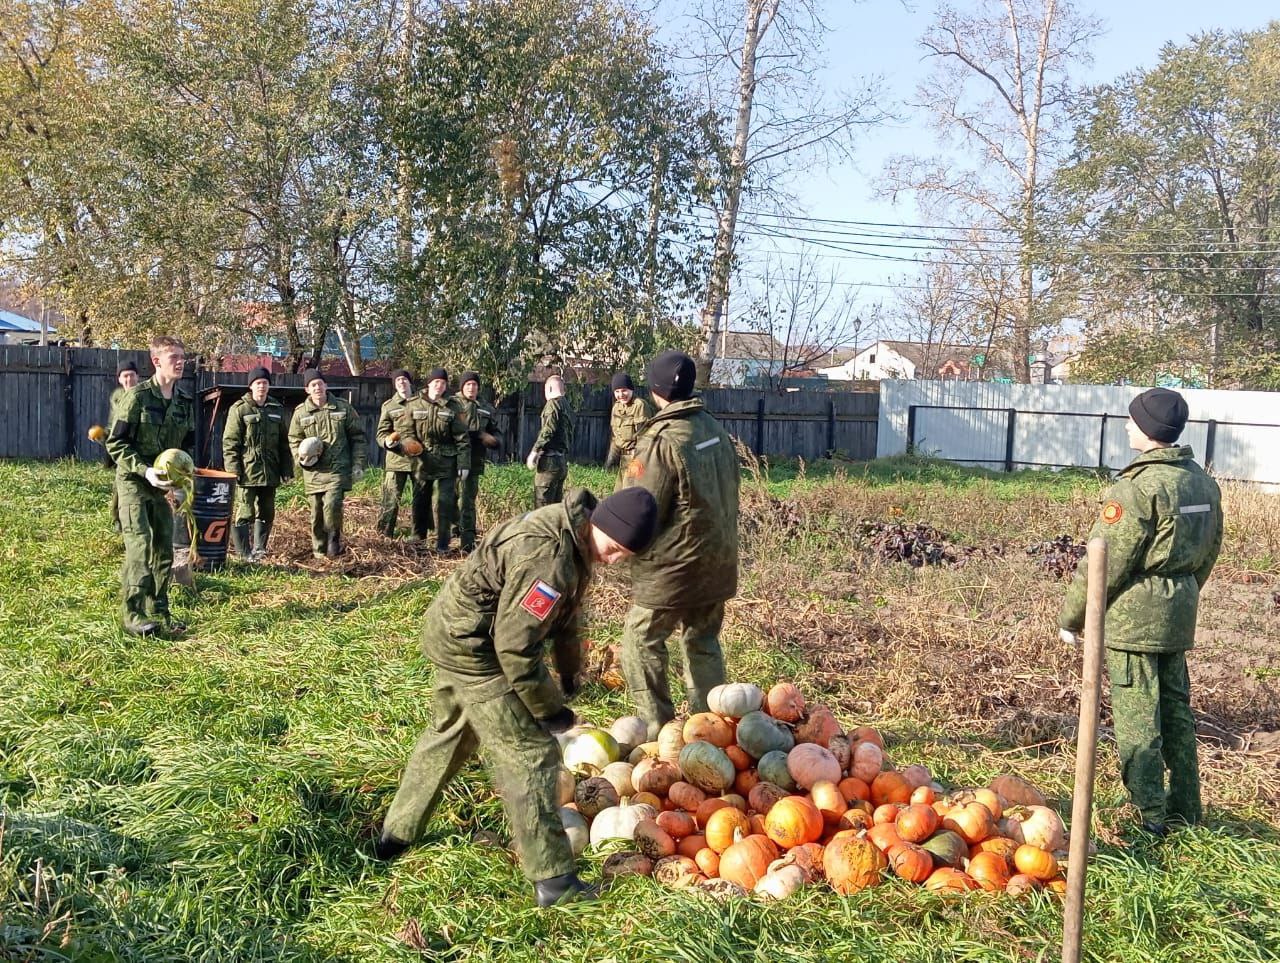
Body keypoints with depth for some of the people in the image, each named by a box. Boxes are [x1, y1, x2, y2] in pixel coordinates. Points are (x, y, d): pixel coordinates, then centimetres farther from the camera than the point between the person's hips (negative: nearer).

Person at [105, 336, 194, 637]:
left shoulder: (186, 400, 4)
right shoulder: (138, 395, -13)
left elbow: (187, 444, 15)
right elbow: (116, 443, -12)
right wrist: (144, 470, -22)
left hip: (163, 484, 6)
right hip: (133, 480, -6)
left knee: (164, 548, 7)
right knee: (139, 545, -14)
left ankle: (158, 612, 16)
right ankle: (133, 615, -8)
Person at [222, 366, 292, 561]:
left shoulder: (277, 409, 11)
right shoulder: (239, 409, -3)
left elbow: (283, 442, 15)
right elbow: (230, 442, -6)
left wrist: (286, 469, 10)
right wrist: (233, 470, -13)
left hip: (270, 472, 5)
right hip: (248, 471, -5)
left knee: (267, 513, 12)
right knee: (245, 512, -5)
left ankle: (259, 548, 24)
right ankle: (244, 552, 1)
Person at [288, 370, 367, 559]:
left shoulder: (343, 408, 4)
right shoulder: (300, 412, 5)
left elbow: (357, 437, 7)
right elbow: (294, 440, 14)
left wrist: (358, 464, 2)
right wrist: (301, 458, -6)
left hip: (338, 468, -2)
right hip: (313, 471, 2)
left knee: (332, 504, -19)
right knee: (317, 512, 7)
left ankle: (334, 540, 3)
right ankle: (319, 550, 22)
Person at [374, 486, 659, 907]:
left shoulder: (573, 533, 2)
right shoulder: (548, 557, -30)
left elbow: (565, 611, 16)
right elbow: (516, 647, -26)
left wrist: (570, 671, 19)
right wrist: (548, 708, -14)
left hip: (452, 634, 11)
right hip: (471, 645, -11)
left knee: (449, 735, 26)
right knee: (530, 754, -6)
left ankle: (395, 835, 41)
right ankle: (552, 879, 2)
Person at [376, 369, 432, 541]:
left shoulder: (423, 403, 6)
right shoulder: (388, 406, 9)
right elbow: (381, 433, 5)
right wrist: (387, 441, -17)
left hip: (420, 459, 1)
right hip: (396, 459, -1)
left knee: (421, 500, 7)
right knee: (390, 499, -7)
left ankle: (419, 538, 18)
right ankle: (385, 536, 0)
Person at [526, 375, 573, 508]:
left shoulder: (553, 404, -7)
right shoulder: (567, 406, 18)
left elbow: (548, 430, -18)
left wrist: (535, 451, -18)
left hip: (550, 461, -9)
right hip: (563, 461, 9)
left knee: (542, 504, -8)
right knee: (556, 504, 13)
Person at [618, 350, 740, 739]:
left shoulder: (662, 440, -20)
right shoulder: (716, 429, 4)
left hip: (676, 563, -8)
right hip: (718, 559, 8)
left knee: (641, 640, 5)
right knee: (704, 640, 18)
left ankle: (656, 727, 6)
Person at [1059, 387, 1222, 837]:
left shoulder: (1139, 487, -18)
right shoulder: (1204, 483, 9)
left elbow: (1106, 564, -17)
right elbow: (1208, 554, 17)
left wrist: (1071, 616, -6)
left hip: (1134, 614, -9)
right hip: (1180, 613, 9)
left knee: (1136, 716, 0)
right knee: (1176, 707, 17)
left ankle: (1149, 816, 5)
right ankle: (1185, 810, 27)